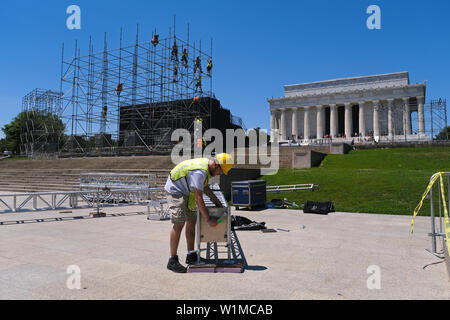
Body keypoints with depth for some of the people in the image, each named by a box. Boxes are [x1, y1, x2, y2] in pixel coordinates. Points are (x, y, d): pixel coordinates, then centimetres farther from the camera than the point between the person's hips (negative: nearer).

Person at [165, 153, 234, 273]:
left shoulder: (206, 164, 1)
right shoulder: (200, 171, -30)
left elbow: (204, 186, 18)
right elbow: (198, 198, -30)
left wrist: (214, 198, 6)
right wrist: (208, 219, -26)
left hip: (185, 193, 10)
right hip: (175, 191, -10)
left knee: (192, 221, 8)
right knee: (179, 223, -17)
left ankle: (191, 256, 15)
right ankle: (172, 261, -11)